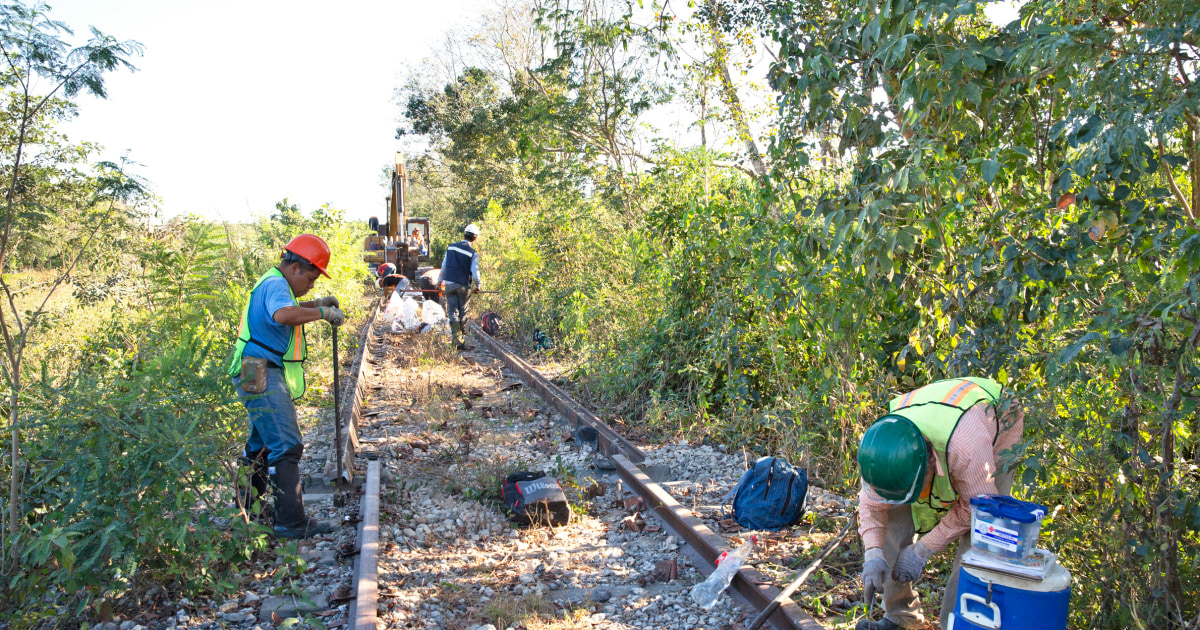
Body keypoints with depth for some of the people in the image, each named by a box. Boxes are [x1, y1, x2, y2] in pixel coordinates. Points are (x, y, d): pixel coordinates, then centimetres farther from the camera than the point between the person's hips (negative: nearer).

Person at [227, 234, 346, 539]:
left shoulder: (271, 283, 19)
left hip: (262, 375, 11)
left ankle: (247, 503, 37)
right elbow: (283, 314, -38)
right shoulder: (276, 284, -15)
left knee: (263, 442, 23)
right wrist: (322, 313, -27)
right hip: (262, 375, -11)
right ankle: (291, 522, -13)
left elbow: (283, 308, 40)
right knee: (286, 446, -13)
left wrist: (316, 304, 25)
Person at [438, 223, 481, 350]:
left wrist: (440, 280, 22)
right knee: (462, 313, 10)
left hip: (449, 284, 3)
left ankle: (457, 341, 0)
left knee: (453, 312, 6)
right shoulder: (473, 253, -9)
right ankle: (461, 340, 13)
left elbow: (444, 266, 10)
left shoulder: (451, 247, 3)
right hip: (463, 286, -3)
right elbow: (475, 272, -10)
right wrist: (478, 285, 7)